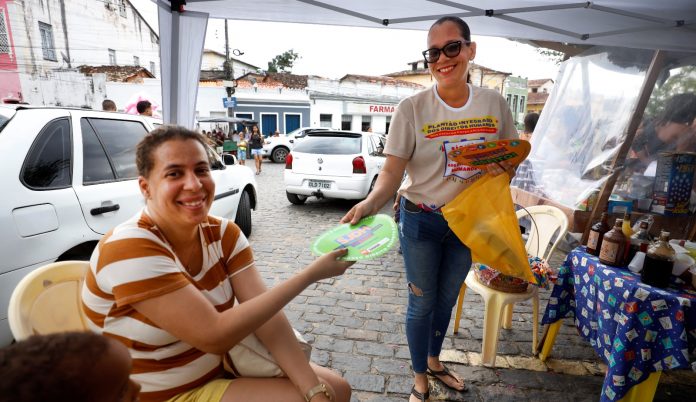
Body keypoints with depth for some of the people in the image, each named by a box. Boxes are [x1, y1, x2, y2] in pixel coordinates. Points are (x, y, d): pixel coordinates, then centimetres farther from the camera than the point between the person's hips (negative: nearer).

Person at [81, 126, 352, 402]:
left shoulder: (224, 233, -6)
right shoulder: (129, 249, -25)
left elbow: (265, 313, -13)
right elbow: (214, 335, -28)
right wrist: (311, 273, -28)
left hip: (224, 365, 5)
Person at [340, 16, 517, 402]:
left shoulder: (494, 103, -3)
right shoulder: (411, 108, -14)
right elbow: (392, 171, -16)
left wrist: (502, 167, -15)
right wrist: (369, 203, -34)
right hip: (420, 222, -3)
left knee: (447, 299, 22)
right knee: (422, 304, 9)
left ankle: (434, 361, 49)